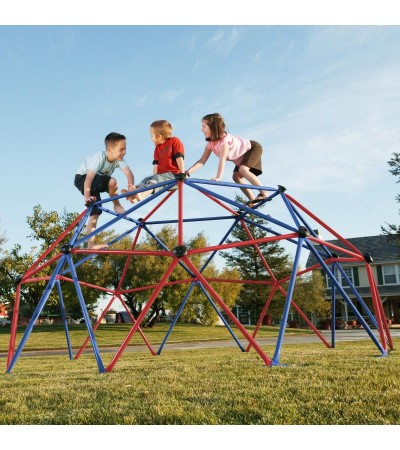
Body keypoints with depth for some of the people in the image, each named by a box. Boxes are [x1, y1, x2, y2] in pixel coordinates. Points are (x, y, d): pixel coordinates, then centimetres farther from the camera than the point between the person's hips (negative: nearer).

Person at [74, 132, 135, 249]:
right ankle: (117, 206, -10)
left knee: (95, 213, -1)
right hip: (82, 178, -7)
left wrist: (131, 185, -49)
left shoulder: (119, 159, -15)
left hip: (97, 181, 7)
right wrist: (87, 197, -47)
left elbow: (129, 173, -29)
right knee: (112, 181, -31)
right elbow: (89, 178, -39)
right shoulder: (99, 158, -32)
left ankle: (91, 245, 2)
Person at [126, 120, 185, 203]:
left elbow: (179, 158, -10)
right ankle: (133, 194, -40)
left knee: (158, 179, -32)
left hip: (173, 175, -7)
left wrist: (182, 173, -16)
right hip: (160, 174, 8)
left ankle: (142, 195, -55)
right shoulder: (158, 148, 21)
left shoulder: (174, 141, -1)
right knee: (146, 179, -15)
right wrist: (154, 175, -3)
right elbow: (156, 163, 11)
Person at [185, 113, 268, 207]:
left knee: (243, 170, -30)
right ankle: (253, 201, -3)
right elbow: (202, 161, -16)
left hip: (253, 148, -8)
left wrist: (218, 177, -50)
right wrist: (189, 171, -30)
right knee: (236, 176, -8)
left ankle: (264, 193, -25)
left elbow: (222, 159, -42)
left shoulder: (224, 139, -33)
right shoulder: (210, 143, -10)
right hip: (241, 158, 8)